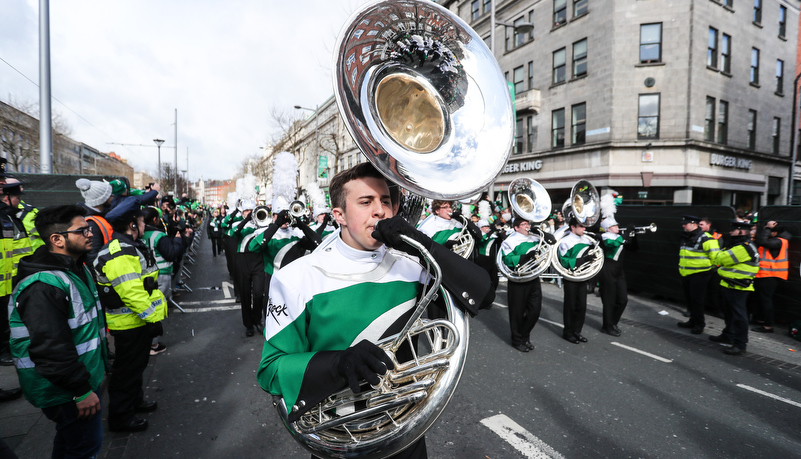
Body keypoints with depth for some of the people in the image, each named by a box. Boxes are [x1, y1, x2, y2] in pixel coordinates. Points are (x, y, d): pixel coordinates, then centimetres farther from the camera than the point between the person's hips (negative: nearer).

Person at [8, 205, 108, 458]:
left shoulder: (77, 268, 6)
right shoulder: (43, 286, -27)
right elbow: (50, 349, -28)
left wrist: (97, 367, 22)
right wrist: (82, 390, -22)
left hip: (84, 374, 10)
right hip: (64, 390, -10)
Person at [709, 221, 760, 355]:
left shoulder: (745, 248, -18)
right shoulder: (738, 245, 16)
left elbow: (723, 259, -20)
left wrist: (720, 254, 0)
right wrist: (722, 256, -4)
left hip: (738, 288, -11)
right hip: (730, 285, 11)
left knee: (739, 315, -5)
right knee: (730, 313, 21)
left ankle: (740, 344, 1)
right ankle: (728, 336, 35)